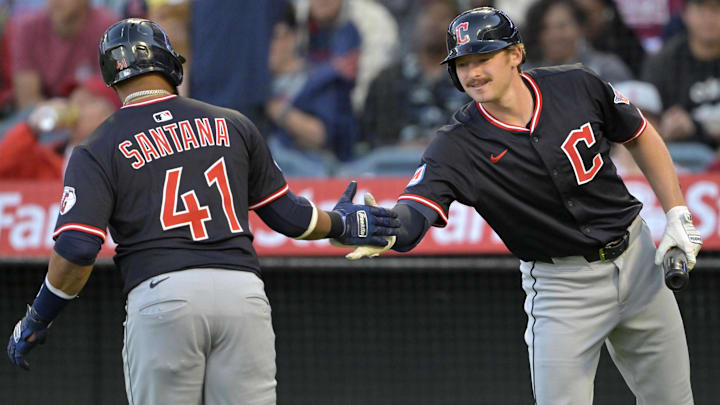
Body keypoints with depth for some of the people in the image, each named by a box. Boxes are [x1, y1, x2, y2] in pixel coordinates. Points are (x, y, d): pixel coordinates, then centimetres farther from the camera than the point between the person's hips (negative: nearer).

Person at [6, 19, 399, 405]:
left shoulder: (97, 151, 6)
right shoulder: (231, 125, 16)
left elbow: (76, 250, -5)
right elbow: (287, 215, 20)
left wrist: (35, 321, 8)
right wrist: (342, 224, 39)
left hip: (160, 293, -2)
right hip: (242, 287, 2)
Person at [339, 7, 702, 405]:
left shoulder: (577, 86, -11)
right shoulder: (457, 145, -19)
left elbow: (641, 137, 5)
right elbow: (412, 212, -34)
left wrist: (678, 217, 0)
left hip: (637, 258, 3)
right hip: (561, 285, -3)